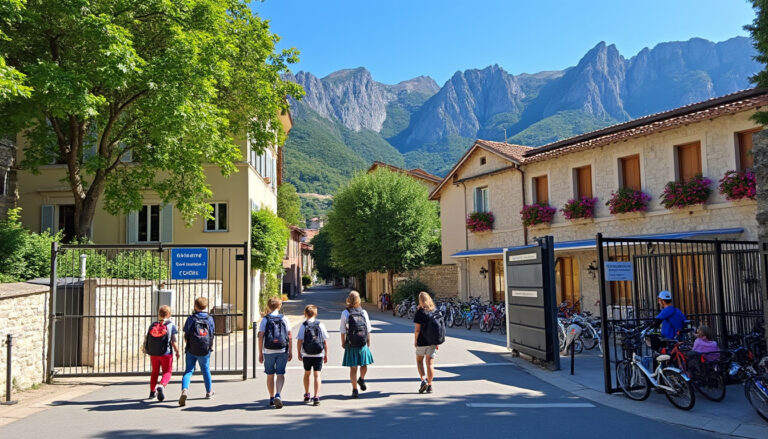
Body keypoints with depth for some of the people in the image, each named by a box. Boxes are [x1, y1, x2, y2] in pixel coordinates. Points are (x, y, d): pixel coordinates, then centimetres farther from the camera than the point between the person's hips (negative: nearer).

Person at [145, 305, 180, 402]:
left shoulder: (152, 325, 5)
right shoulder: (171, 325, -4)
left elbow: (147, 339, 5)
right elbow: (173, 341, -7)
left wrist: (145, 348, 24)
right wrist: (177, 352, 4)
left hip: (153, 353, 4)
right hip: (166, 353, -4)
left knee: (155, 372, 21)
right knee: (167, 372, 6)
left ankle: (152, 392, 26)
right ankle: (161, 385, -22)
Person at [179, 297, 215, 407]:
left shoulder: (191, 318, -3)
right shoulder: (210, 319, -2)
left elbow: (186, 336, -2)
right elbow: (212, 335, 1)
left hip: (191, 350, -1)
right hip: (205, 350, 1)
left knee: (188, 370, 4)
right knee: (206, 370, 19)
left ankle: (184, 389, -21)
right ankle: (209, 391, 34)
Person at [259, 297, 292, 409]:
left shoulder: (265, 319, 0)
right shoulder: (284, 319, 2)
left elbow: (261, 337, -5)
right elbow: (289, 336, -1)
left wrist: (260, 353, 0)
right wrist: (290, 352, 4)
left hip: (268, 351, 0)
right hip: (282, 351, 0)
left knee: (270, 375, 12)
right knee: (280, 374, 3)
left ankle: (272, 399, 20)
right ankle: (277, 395, -19)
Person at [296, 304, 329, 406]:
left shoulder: (303, 326, -3)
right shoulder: (320, 325, -1)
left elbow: (299, 341, -5)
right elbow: (325, 341, 0)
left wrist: (299, 353, 7)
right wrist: (326, 354, 7)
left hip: (306, 355, 1)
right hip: (318, 355, 0)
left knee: (307, 373, 19)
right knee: (317, 375, 0)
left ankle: (306, 395, 31)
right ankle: (316, 397, -9)